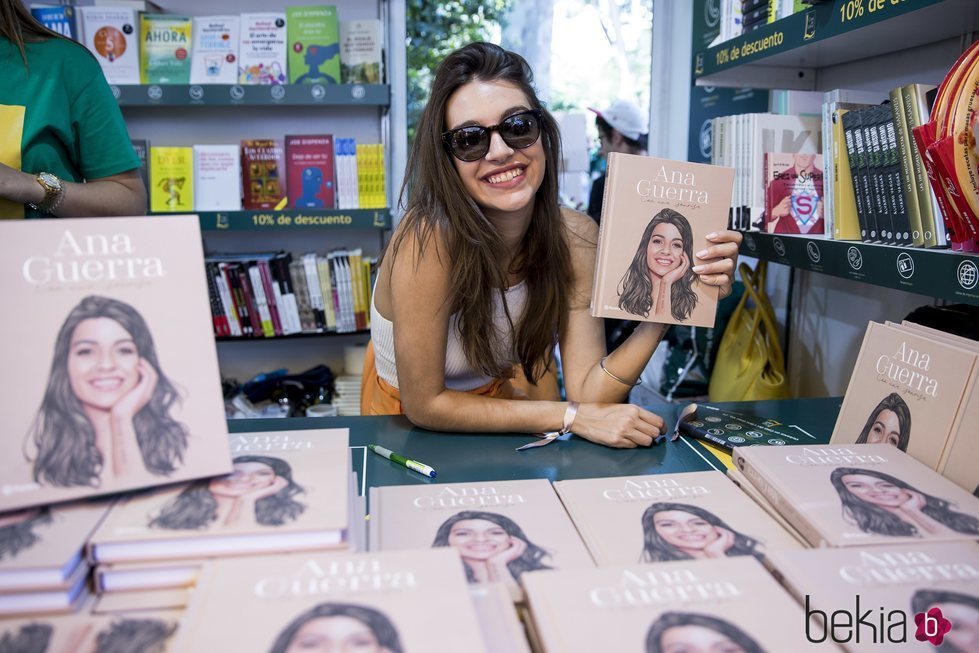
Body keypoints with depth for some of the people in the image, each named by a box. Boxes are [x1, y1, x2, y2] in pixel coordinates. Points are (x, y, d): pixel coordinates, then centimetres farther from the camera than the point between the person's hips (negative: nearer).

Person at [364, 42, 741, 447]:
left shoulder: (576, 237, -12)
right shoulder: (430, 236, -27)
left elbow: (587, 392, -15)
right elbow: (424, 404, -22)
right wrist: (572, 417, -23)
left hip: (493, 406, 5)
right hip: (409, 431, -4)